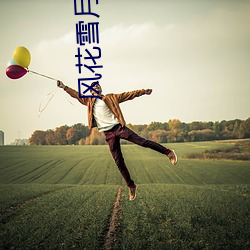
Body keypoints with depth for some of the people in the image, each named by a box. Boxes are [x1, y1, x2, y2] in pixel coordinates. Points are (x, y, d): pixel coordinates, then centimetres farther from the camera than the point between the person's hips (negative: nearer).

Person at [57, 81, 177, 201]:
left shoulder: (110, 98, 11)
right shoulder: (89, 101, 17)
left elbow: (128, 95, 9)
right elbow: (76, 94, 19)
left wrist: (143, 91, 3)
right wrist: (64, 87, 8)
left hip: (118, 127, -2)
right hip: (108, 134, 2)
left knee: (142, 141, -14)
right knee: (119, 162, 1)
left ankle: (168, 152, -1)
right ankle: (131, 186, 9)